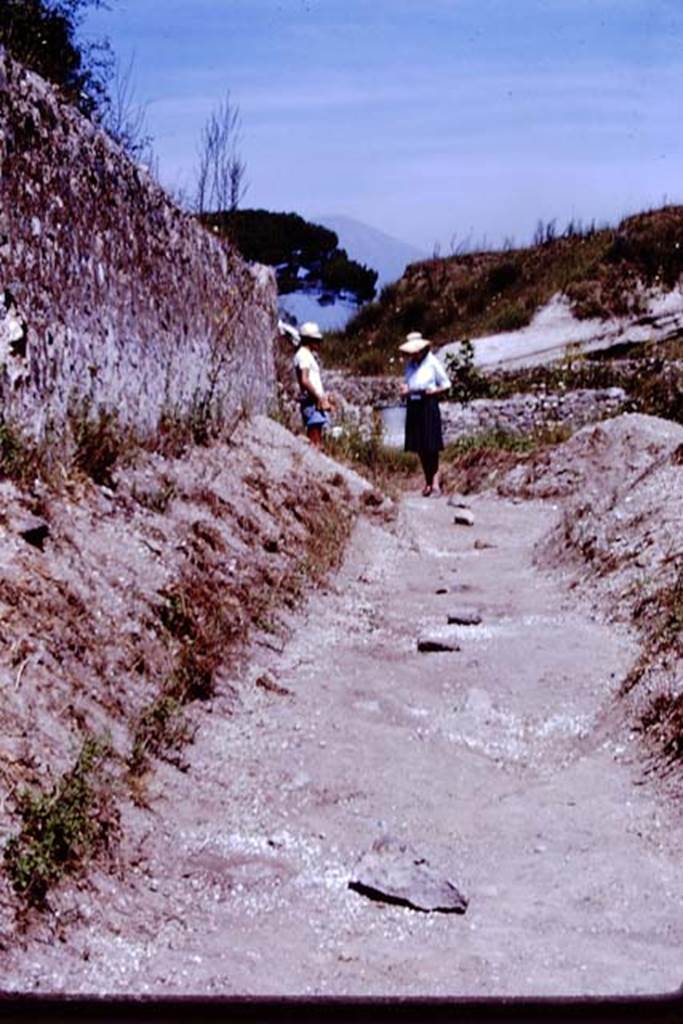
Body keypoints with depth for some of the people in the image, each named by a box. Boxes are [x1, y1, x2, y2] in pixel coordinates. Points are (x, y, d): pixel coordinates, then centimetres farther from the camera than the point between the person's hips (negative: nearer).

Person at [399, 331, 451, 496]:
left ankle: (434, 480, -2)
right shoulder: (410, 364, 12)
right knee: (419, 447, 6)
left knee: (431, 446, -9)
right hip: (413, 407, 6)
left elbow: (446, 385, 0)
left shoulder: (432, 363, -4)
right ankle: (428, 481, 14)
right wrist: (405, 389, 1)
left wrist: (433, 391, -17)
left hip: (429, 406, -6)